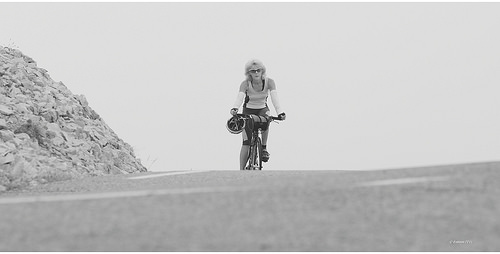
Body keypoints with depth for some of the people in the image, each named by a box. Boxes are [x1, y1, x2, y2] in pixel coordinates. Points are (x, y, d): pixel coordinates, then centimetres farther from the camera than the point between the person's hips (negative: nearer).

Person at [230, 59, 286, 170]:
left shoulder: (269, 82, -20)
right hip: (248, 111, -1)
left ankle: (264, 148, -17)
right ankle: (241, 170, -3)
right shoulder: (245, 83, -23)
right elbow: (240, 97, -39)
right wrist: (234, 109, -61)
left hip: (263, 109, 1)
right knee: (246, 143, -9)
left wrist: (280, 112, -50)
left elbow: (274, 97, -33)